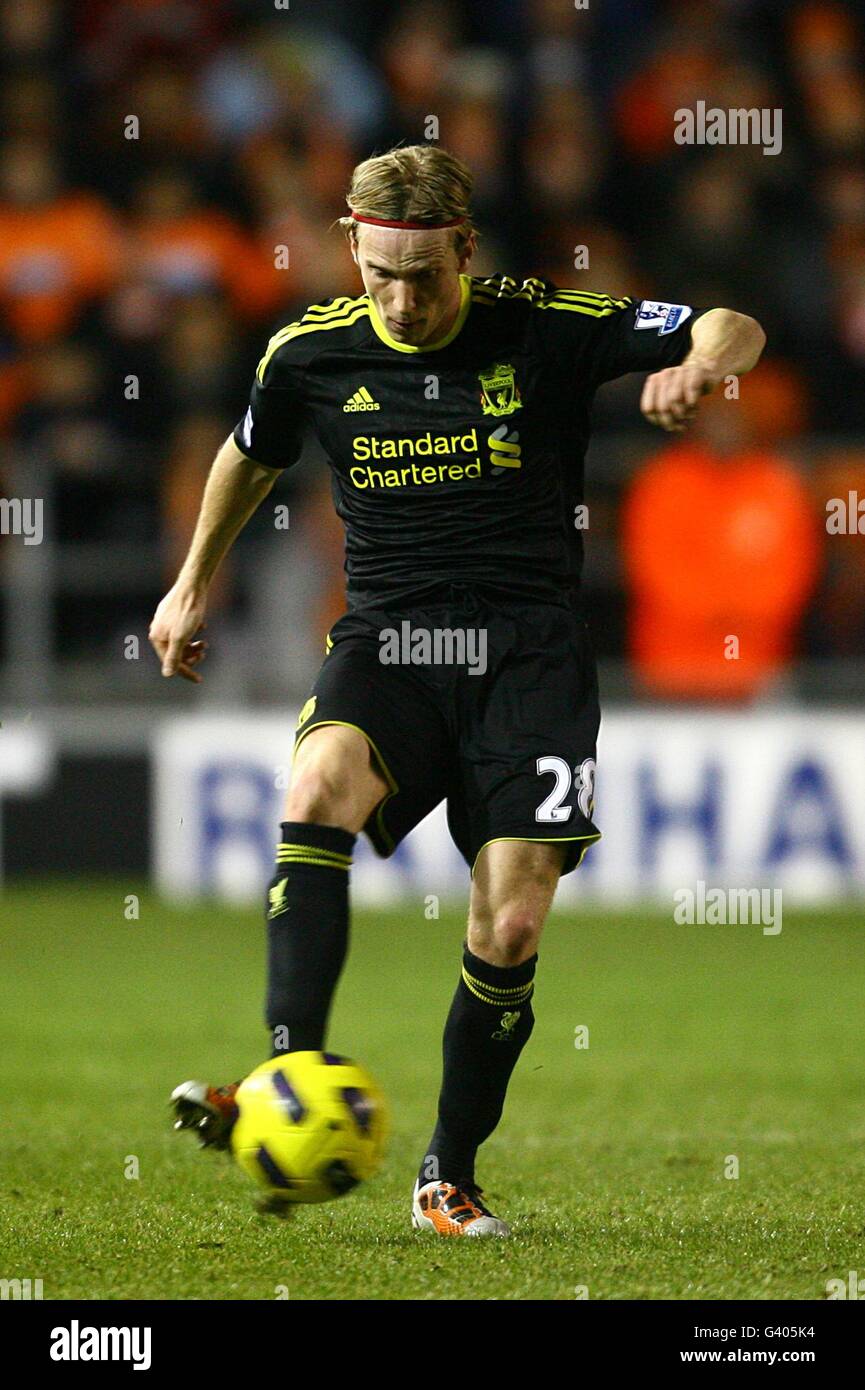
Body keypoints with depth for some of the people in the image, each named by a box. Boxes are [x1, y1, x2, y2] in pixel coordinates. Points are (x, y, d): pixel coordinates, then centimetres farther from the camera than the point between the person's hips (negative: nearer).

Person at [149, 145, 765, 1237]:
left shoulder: (544, 328, -3)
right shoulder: (313, 351, 3)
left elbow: (734, 331, -1)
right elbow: (251, 454, 25)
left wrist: (697, 365, -24)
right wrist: (193, 587, 34)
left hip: (528, 646, -1)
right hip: (385, 639, 1)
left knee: (509, 930, -9)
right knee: (319, 790, -32)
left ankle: (450, 1176, 10)